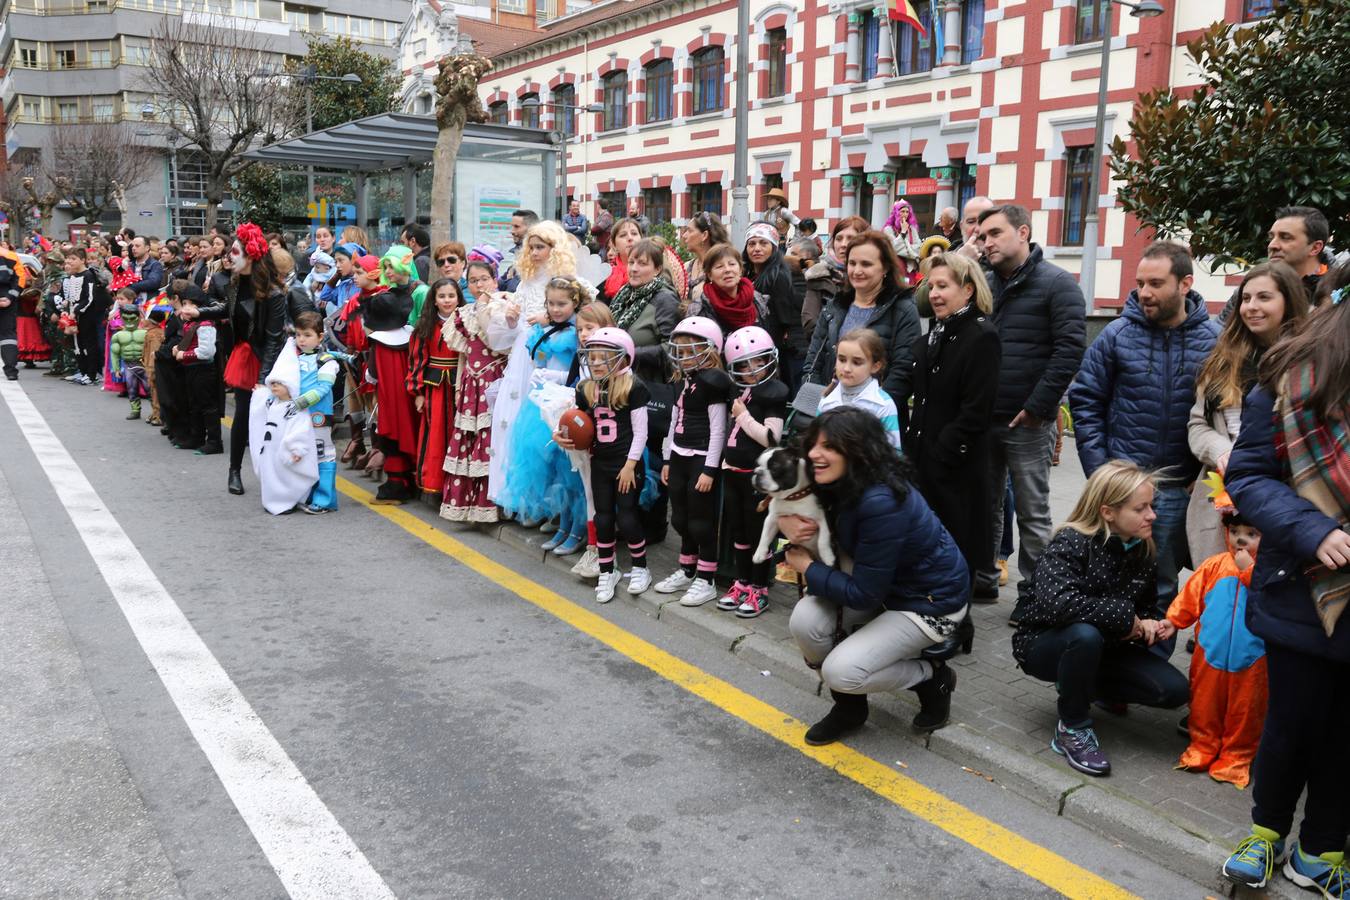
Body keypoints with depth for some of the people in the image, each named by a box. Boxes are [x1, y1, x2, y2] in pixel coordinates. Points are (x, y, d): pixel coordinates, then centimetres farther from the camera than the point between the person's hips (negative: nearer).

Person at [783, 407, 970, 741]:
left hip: (930, 602, -7)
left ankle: (933, 678, 7)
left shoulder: (881, 502, -34)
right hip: (881, 583, 8)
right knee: (805, 621, -17)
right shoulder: (836, 484, -10)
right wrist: (785, 521, -15)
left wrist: (805, 566, -17)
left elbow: (863, 594, -28)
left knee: (840, 671, -20)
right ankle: (849, 705, 9)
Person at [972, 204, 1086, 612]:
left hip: (1028, 423, -6)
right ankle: (982, 578, 27)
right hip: (982, 418, 6)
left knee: (1032, 513, 4)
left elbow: (1069, 349, -14)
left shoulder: (1057, 284, -6)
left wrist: (1037, 406, -17)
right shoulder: (984, 285, 12)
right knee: (984, 503, 14)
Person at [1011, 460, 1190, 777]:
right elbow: (1055, 602, -41)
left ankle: (1086, 685, 11)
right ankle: (1072, 730, -17)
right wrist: (1124, 617, -32)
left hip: (1104, 647, 6)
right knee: (1085, 634, -40)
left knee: (1174, 690, -13)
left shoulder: (1141, 550, -3)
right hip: (1043, 644, -6)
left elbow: (1147, 607, 13)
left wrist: (1149, 625, -12)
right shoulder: (1070, 543, -24)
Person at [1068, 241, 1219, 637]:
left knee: (1162, 588, 12)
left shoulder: (1213, 340, -2)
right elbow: (1084, 401, 0)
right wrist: (1100, 473, -6)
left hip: (1180, 492, 0)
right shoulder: (1117, 334, -3)